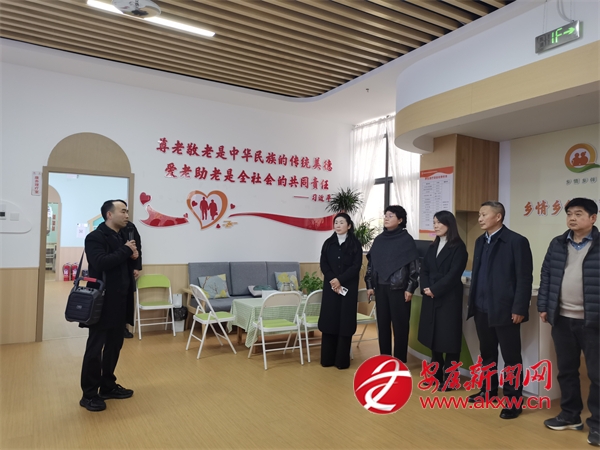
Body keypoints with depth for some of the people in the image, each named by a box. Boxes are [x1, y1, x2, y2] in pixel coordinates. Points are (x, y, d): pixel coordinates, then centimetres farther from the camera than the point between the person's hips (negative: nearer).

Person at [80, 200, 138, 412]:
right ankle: (89, 394, 12)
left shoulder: (122, 237, 14)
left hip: (120, 302, 8)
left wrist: (133, 257, 0)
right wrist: (125, 251, -18)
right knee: (95, 347, 1)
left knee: (114, 345, 15)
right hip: (102, 302, -8)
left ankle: (108, 386, 29)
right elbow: (101, 262, -28)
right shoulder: (95, 237, -12)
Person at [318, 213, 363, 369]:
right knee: (329, 320, 3)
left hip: (348, 288, -3)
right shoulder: (328, 243, 10)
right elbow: (323, 264, 3)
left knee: (345, 321, -1)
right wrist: (332, 280, -12)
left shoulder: (355, 244, 1)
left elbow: (356, 266, -7)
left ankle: (342, 360, 8)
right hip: (330, 287, 3)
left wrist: (340, 280, -16)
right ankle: (327, 358, 12)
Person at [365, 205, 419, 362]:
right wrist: (369, 285, 8)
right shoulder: (379, 240, 8)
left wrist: (410, 288, -10)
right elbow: (371, 263, 12)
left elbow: (414, 266, -7)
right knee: (382, 323, 10)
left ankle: (400, 360, 14)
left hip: (399, 288, -5)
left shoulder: (407, 240, -5)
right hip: (381, 287, 5)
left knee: (400, 324, 3)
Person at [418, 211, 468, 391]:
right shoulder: (433, 246, 14)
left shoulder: (458, 247, -6)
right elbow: (424, 269, 9)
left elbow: (453, 274, -14)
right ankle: (436, 375, 23)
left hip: (449, 298, -6)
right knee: (434, 336, 11)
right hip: (430, 297, 6)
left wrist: (434, 289, -17)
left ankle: (449, 379, 10)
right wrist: (425, 288, -8)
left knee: (448, 337, 0)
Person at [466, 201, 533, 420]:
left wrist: (519, 309, -14)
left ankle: (513, 400, 18)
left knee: (511, 357, 6)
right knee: (487, 353, 18)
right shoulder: (480, 241, 11)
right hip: (482, 309, 7)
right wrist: (473, 301, 12)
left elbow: (525, 278, -12)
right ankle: (489, 389, 34)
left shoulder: (516, 241, -10)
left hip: (504, 309, -7)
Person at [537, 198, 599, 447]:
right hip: (562, 318, 4)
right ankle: (570, 415, 28)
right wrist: (543, 306, 4)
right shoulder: (557, 244, 7)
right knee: (566, 370, 14)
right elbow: (546, 276, 9)